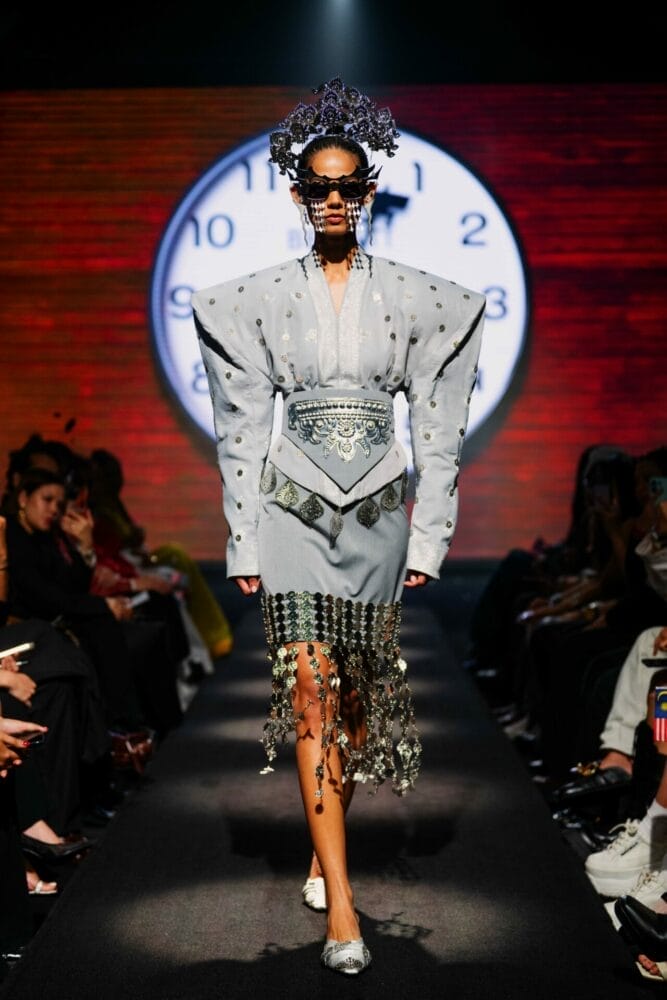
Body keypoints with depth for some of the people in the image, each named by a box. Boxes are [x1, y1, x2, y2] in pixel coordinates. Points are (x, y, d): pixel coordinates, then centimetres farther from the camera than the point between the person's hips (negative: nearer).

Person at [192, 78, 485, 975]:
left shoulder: (419, 300, 4)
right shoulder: (260, 300, 3)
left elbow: (436, 429, 4)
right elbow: (244, 430, 4)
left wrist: (429, 537, 1)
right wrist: (244, 542, 0)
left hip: (378, 510, 1)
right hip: (295, 506, -1)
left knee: (358, 696, 10)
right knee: (309, 691, -11)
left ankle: (327, 847, 33)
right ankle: (341, 908, -10)